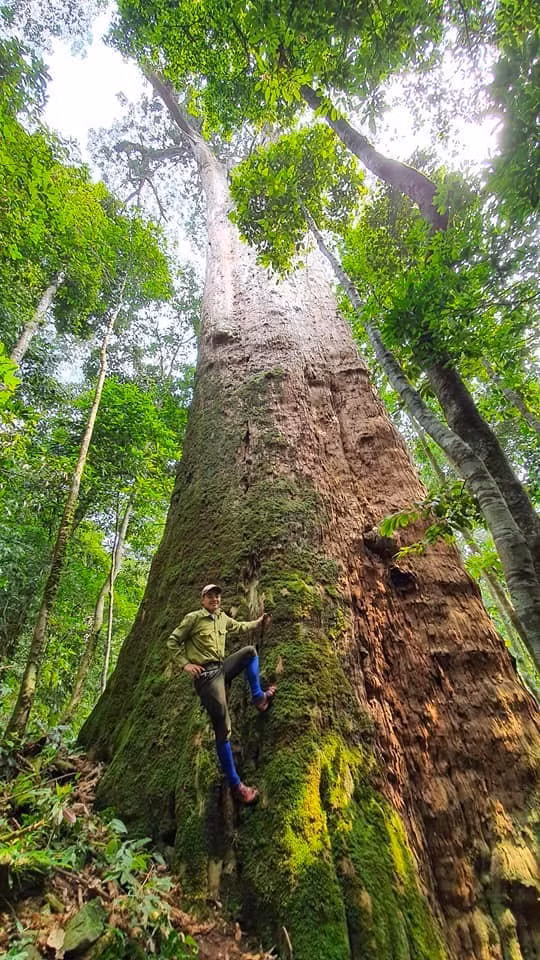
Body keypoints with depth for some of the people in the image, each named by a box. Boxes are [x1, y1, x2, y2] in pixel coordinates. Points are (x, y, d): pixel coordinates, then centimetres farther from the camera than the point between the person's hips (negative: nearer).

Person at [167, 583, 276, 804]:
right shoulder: (193, 618, -8)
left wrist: (258, 622, 30)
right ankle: (235, 785, 6)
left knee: (250, 651, 7)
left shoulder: (222, 618, 11)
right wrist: (185, 663, -12)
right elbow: (172, 641, -3)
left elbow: (239, 627, 31)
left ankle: (258, 697, 8)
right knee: (223, 730, -7)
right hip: (206, 674, -7)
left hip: (222, 668, 7)